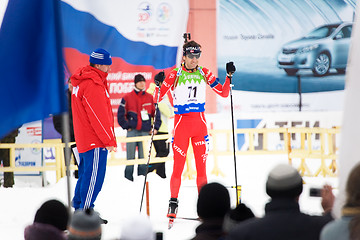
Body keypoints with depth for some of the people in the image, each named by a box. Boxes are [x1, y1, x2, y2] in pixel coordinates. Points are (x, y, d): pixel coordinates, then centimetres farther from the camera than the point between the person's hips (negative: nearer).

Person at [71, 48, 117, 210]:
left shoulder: (82, 81, 16)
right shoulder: (92, 85, -18)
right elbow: (99, 116, -20)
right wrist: (110, 140, -15)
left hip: (84, 140, 11)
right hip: (95, 142, -11)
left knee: (86, 175, 17)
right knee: (94, 176, -8)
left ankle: (78, 207, 22)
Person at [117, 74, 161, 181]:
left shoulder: (150, 98, 11)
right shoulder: (127, 97, 3)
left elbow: (156, 113, 16)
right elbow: (121, 114, 4)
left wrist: (155, 128, 9)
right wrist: (127, 127, -2)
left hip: (145, 132, 2)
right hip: (132, 131, -2)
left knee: (143, 157, 0)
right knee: (130, 157, -4)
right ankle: (128, 178, 0)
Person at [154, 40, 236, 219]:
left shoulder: (204, 74, 5)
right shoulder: (174, 75, -3)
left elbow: (223, 93, 7)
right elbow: (158, 98, -3)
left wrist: (229, 76, -7)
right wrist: (159, 84, -21)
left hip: (200, 123, 3)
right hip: (181, 123, -3)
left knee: (201, 166, 2)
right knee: (178, 165, -5)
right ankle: (173, 202, 7)